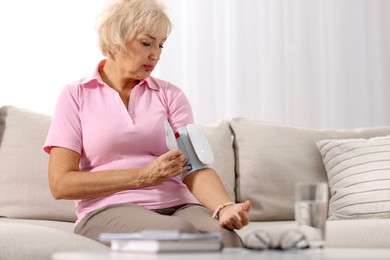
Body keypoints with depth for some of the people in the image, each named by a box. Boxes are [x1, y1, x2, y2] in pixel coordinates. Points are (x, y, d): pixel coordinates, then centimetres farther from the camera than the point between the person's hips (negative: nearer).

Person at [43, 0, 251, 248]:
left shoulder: (170, 95, 13)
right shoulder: (76, 96, 7)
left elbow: (195, 167, 0)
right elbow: (61, 184, -2)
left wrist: (225, 207, -22)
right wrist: (144, 176, -8)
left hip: (176, 206, 2)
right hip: (109, 210, -2)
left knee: (226, 237, -32)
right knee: (180, 231, -36)